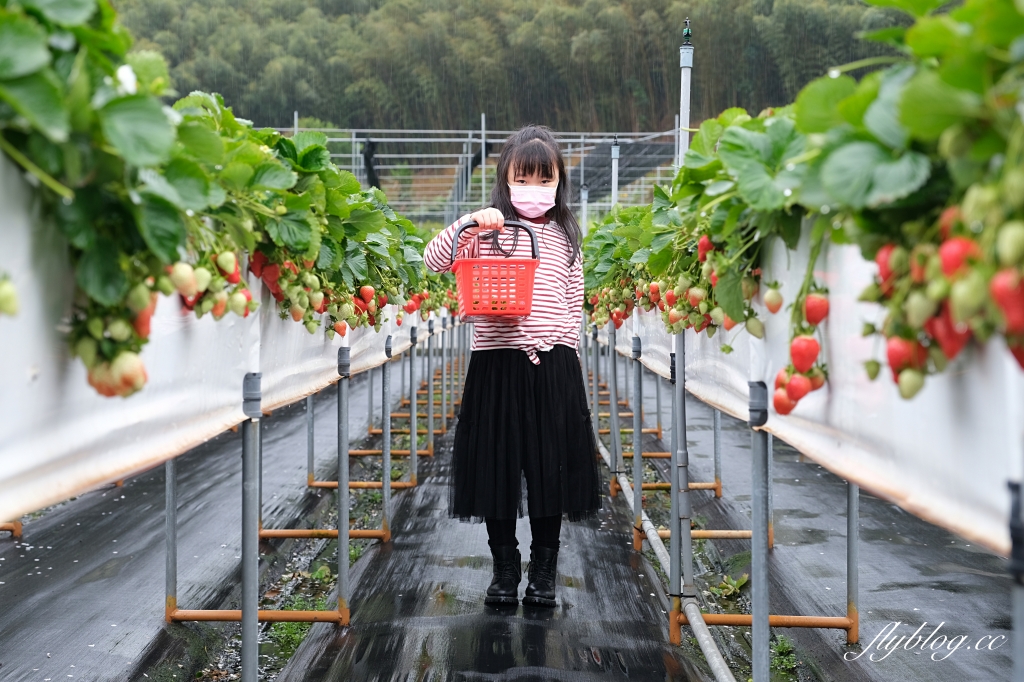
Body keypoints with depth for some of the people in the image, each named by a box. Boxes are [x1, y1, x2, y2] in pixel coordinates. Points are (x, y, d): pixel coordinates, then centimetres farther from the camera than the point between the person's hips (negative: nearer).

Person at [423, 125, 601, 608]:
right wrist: (469, 223, -20)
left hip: (552, 367, 1)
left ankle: (543, 574, 19)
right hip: (496, 364, -1)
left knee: (550, 469, 5)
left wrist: (563, 356, 4)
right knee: (497, 468, 5)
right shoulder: (488, 230, 4)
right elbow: (434, 260, -8)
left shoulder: (565, 237, 10)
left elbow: (574, 303, 11)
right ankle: (505, 569, 21)